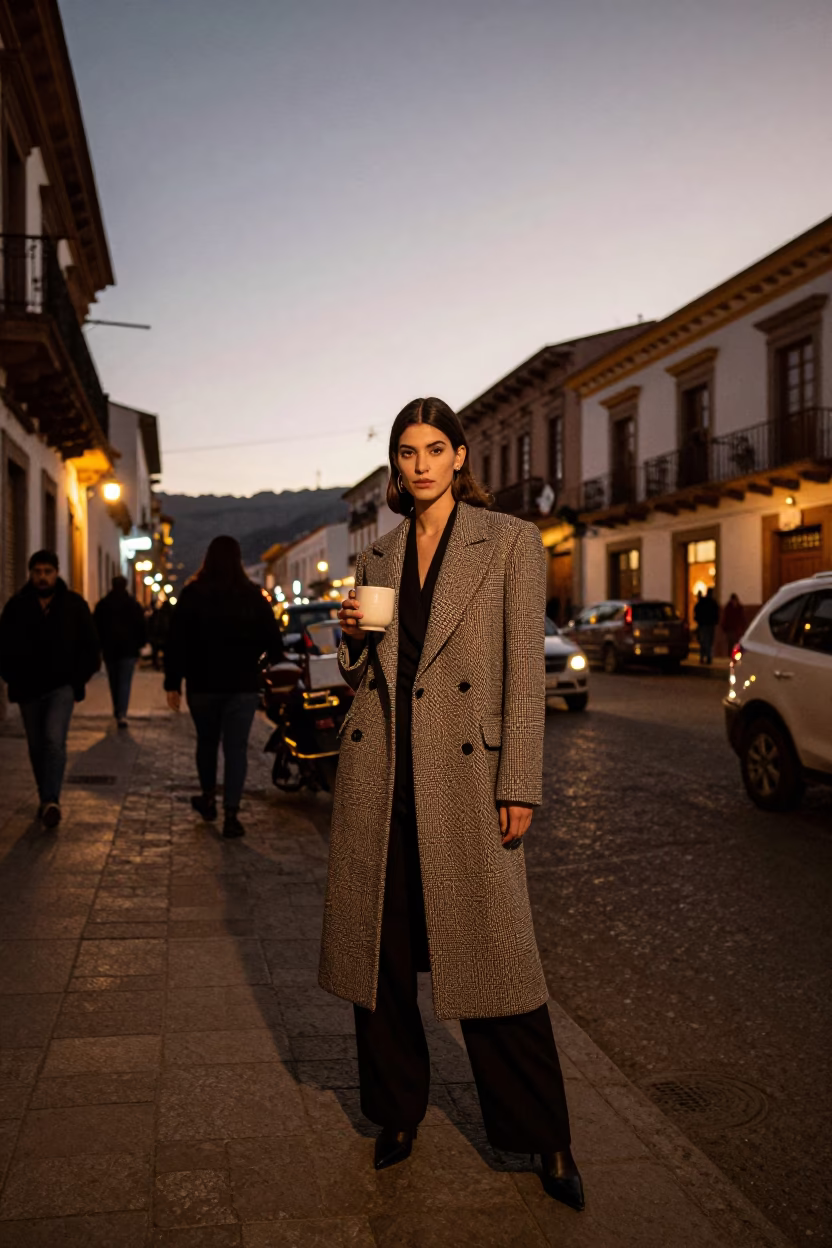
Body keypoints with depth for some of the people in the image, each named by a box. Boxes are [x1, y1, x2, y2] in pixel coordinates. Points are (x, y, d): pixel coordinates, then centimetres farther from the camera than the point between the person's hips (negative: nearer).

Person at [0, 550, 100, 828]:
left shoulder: (74, 604, 0)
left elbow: (89, 648, 4)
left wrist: (79, 681, -2)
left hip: (62, 686, -2)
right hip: (28, 689, 3)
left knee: (54, 740, -19)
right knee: (37, 747, 11)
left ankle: (51, 801, -19)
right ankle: (46, 800, 25)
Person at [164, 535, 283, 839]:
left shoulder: (192, 595, -3)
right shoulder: (254, 596, -3)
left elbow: (176, 642, -6)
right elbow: (272, 640, 0)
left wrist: (172, 683, -3)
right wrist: (275, 657, 21)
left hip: (203, 683, 1)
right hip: (243, 685, -1)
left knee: (206, 741, 20)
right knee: (236, 747, 1)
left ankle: (208, 798, 32)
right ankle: (231, 814, -4)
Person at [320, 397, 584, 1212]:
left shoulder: (510, 542, -1)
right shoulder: (377, 556, 12)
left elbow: (526, 669, -5)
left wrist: (519, 786, -10)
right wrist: (353, 638, -5)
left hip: (463, 776, -4)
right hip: (379, 770, 5)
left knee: (492, 953, 0)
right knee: (380, 952, 11)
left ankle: (543, 1138, 19)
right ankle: (398, 1110, 32)